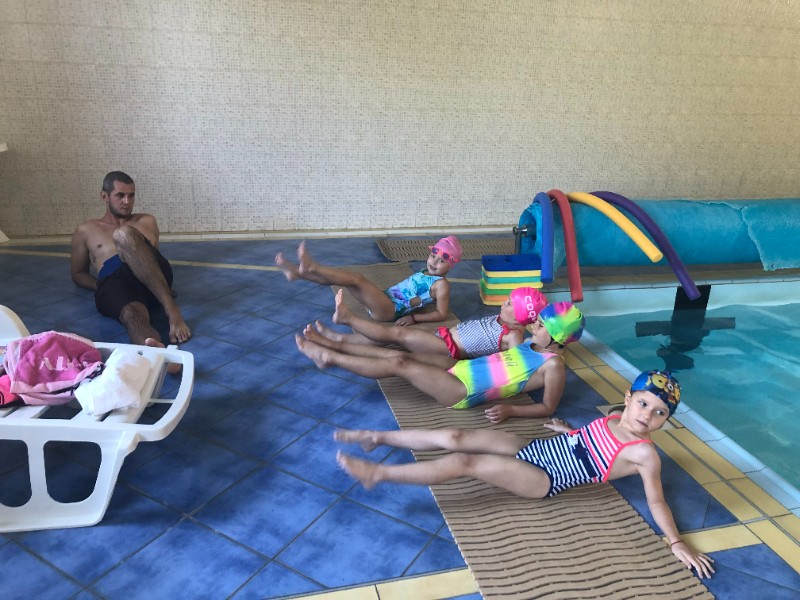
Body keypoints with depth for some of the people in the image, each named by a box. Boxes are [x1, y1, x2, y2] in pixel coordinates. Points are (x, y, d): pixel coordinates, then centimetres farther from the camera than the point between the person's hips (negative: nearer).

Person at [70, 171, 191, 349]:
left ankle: (173, 311, -42)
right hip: (114, 283, -1)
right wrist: (102, 287, 6)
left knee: (125, 234, -31)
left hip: (152, 281, 1)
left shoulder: (147, 221, 32)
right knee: (133, 315, -39)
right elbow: (78, 274, 29)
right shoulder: (86, 231, 29)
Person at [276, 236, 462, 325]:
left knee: (356, 278, -23)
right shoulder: (424, 274, 23)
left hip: (390, 310, -9)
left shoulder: (441, 284, -2)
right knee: (349, 279, -4)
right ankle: (297, 272, -11)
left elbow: (441, 314, -10)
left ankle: (311, 267, -29)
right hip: (384, 301, 9)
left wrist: (413, 318, -14)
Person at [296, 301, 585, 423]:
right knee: (401, 355, 0)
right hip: (460, 367, 8)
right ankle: (335, 345, 11)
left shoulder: (553, 365, -10)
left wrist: (509, 410, -22)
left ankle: (329, 358, -2)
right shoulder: (531, 346, 14)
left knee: (398, 364, -13)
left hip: (463, 391, -8)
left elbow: (548, 408, -12)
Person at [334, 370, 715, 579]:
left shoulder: (645, 454, -11)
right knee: (454, 438, -6)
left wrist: (677, 543, -18)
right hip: (530, 449, 6)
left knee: (463, 462, -19)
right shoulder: (613, 420, 7)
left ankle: (378, 473, -10)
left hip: (542, 481, -6)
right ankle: (378, 437, 8)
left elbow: (656, 500, -11)